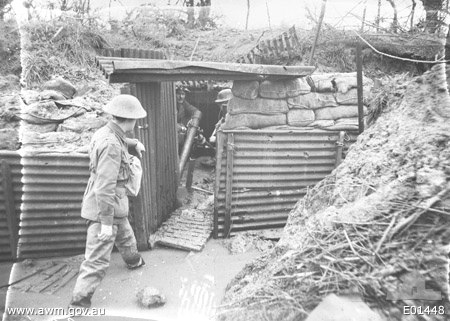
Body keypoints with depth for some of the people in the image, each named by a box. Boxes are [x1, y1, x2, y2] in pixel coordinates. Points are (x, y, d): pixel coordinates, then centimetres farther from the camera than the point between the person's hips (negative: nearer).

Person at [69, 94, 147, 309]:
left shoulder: (105, 132, 0)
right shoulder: (111, 145, -28)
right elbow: (104, 187, -29)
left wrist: (134, 143, 30)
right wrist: (106, 223, -25)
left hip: (114, 205, 10)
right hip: (104, 208, -10)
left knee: (125, 236, 32)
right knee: (97, 259, 0)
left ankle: (133, 261, 58)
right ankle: (79, 302, 13)